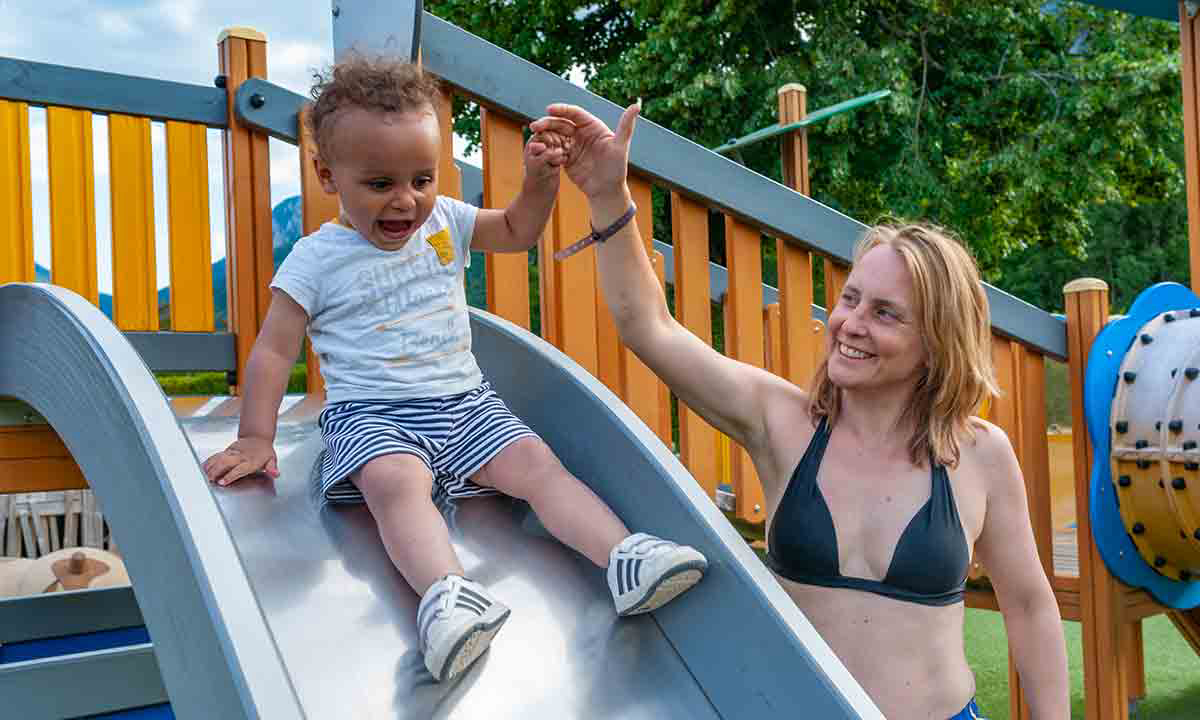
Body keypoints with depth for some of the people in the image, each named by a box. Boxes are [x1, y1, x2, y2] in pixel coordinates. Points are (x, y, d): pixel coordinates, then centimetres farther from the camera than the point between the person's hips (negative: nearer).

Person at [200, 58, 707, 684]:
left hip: (464, 403, 4)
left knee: (535, 462, -19)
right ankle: (445, 593, -56)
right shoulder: (317, 258, -1)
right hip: (370, 414, -4)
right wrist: (255, 437, -8)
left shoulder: (444, 221, 11)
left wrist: (539, 181, 1)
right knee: (398, 481, -36)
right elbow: (274, 350, 0)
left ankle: (625, 559, -31)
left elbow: (516, 232, 21)